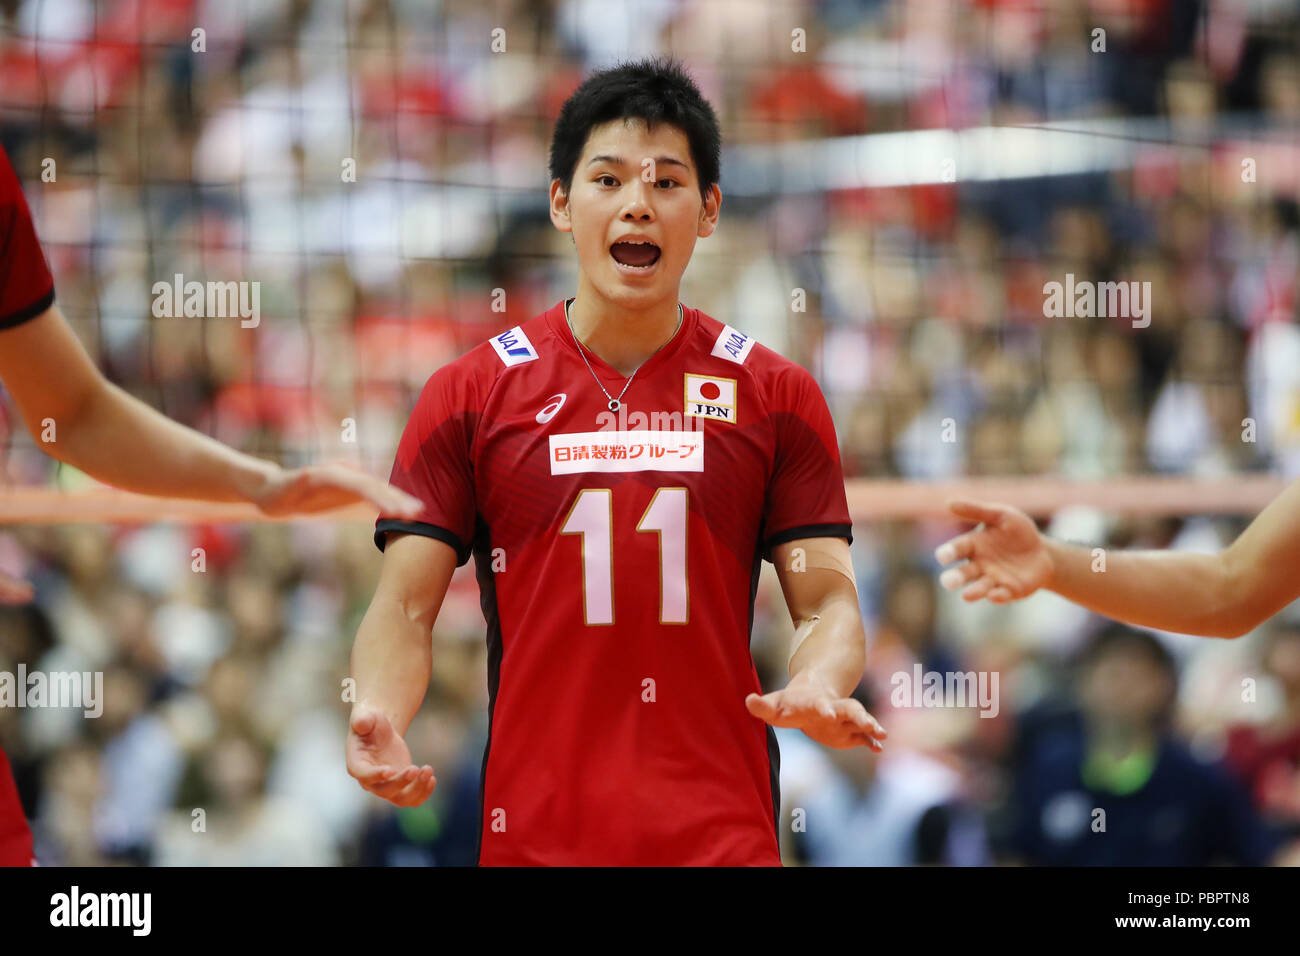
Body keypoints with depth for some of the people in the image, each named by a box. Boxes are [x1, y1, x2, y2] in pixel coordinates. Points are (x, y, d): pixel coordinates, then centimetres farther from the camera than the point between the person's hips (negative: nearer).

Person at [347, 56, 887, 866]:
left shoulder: (776, 395, 7)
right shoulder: (470, 394, 5)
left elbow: (827, 603, 4)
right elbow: (406, 606, 2)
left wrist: (816, 689, -18)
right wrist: (378, 716, -18)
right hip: (533, 837, 0)